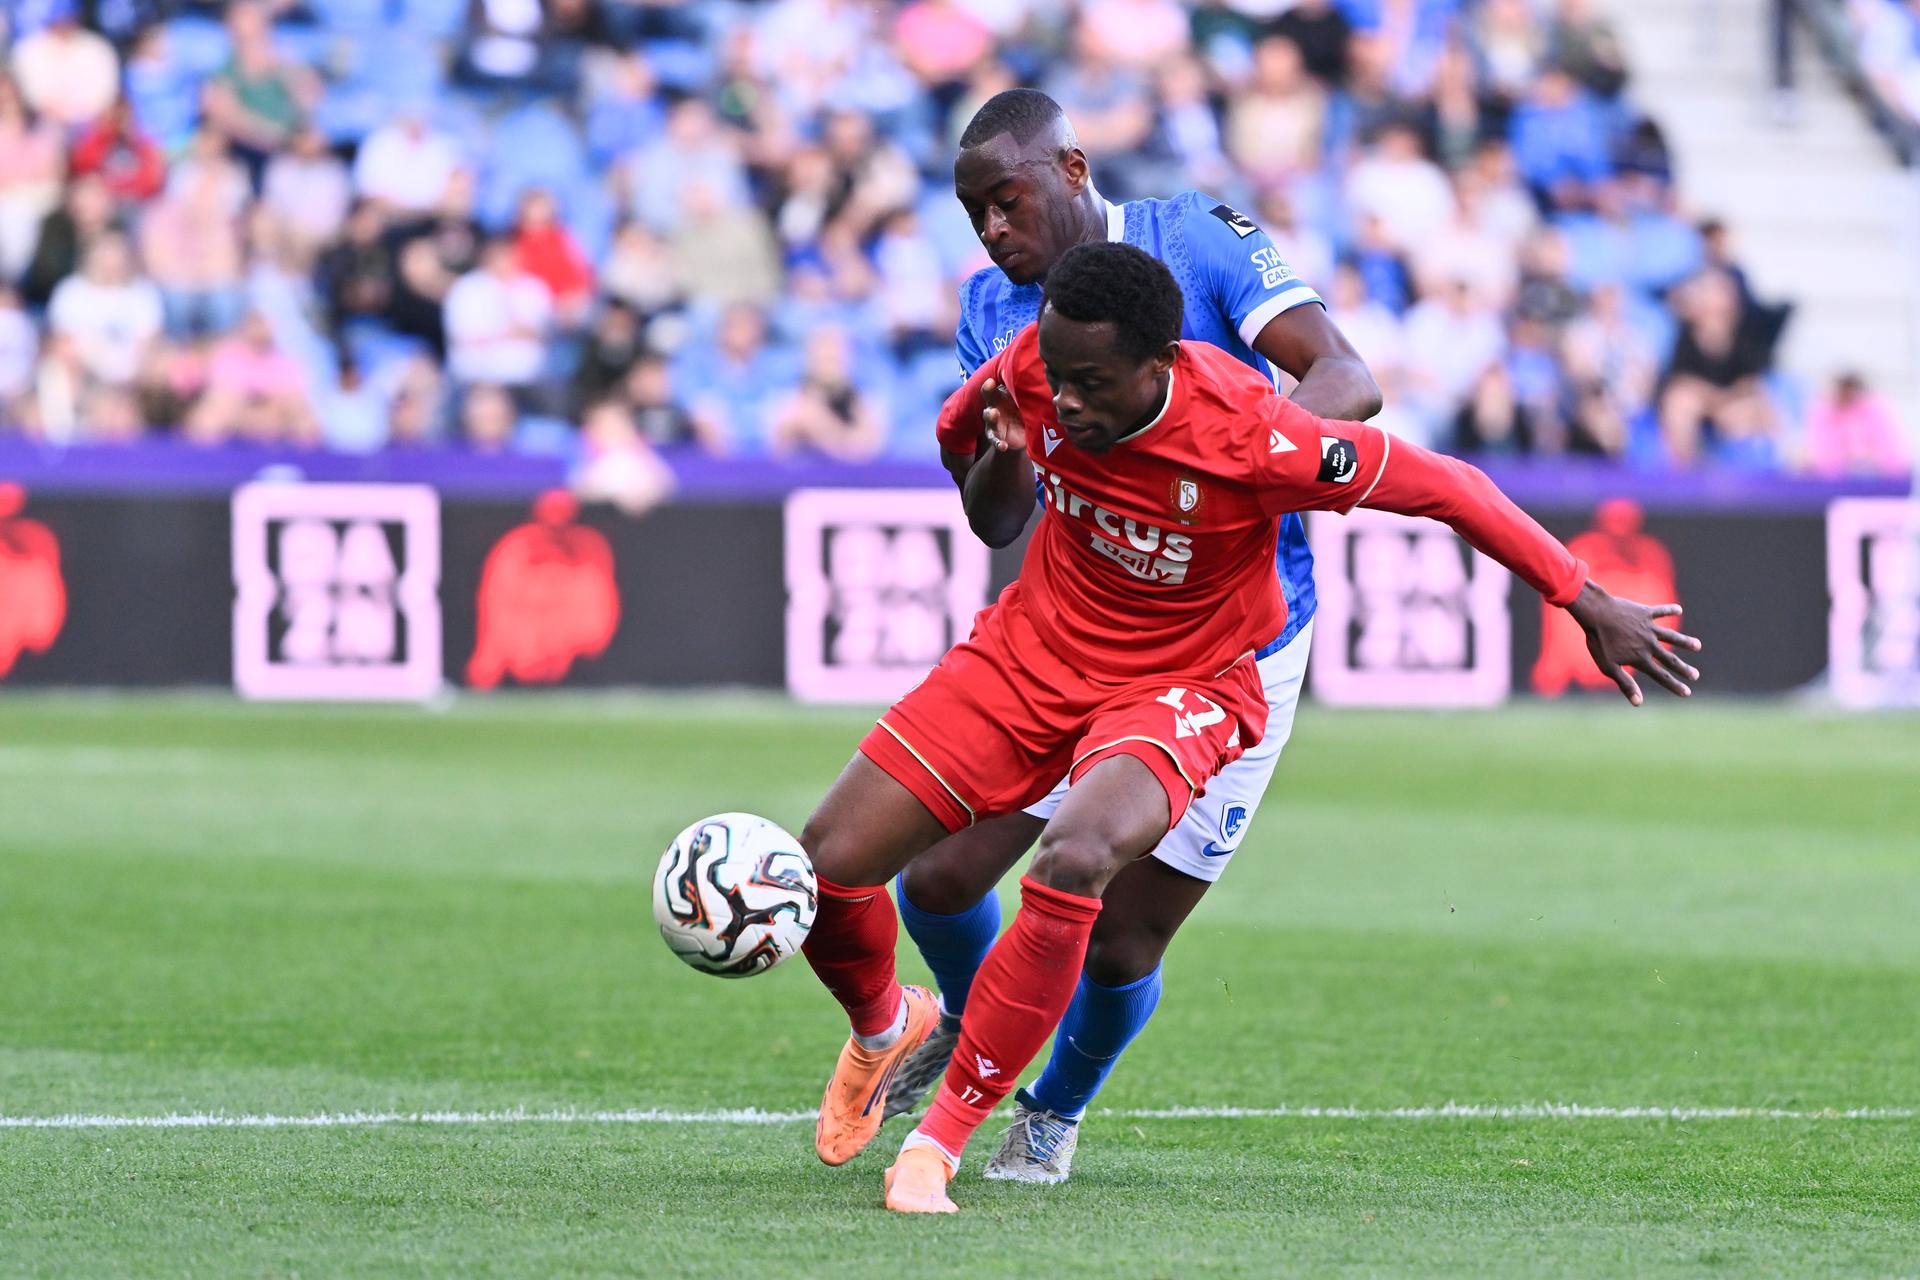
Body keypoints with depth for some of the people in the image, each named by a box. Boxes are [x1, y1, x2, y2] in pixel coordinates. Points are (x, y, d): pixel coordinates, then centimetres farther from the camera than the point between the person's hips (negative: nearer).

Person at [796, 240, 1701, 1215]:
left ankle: (942, 1135, -20)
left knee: (1073, 864, -36)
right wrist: (1003, 453, -6)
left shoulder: (1251, 438, -31)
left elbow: (1441, 485, -19)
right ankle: (884, 1026, 31)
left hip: (1174, 692, -4)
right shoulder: (1036, 369, -17)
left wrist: (1586, 604, -15)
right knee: (829, 861, -6)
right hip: (1030, 651, 5)